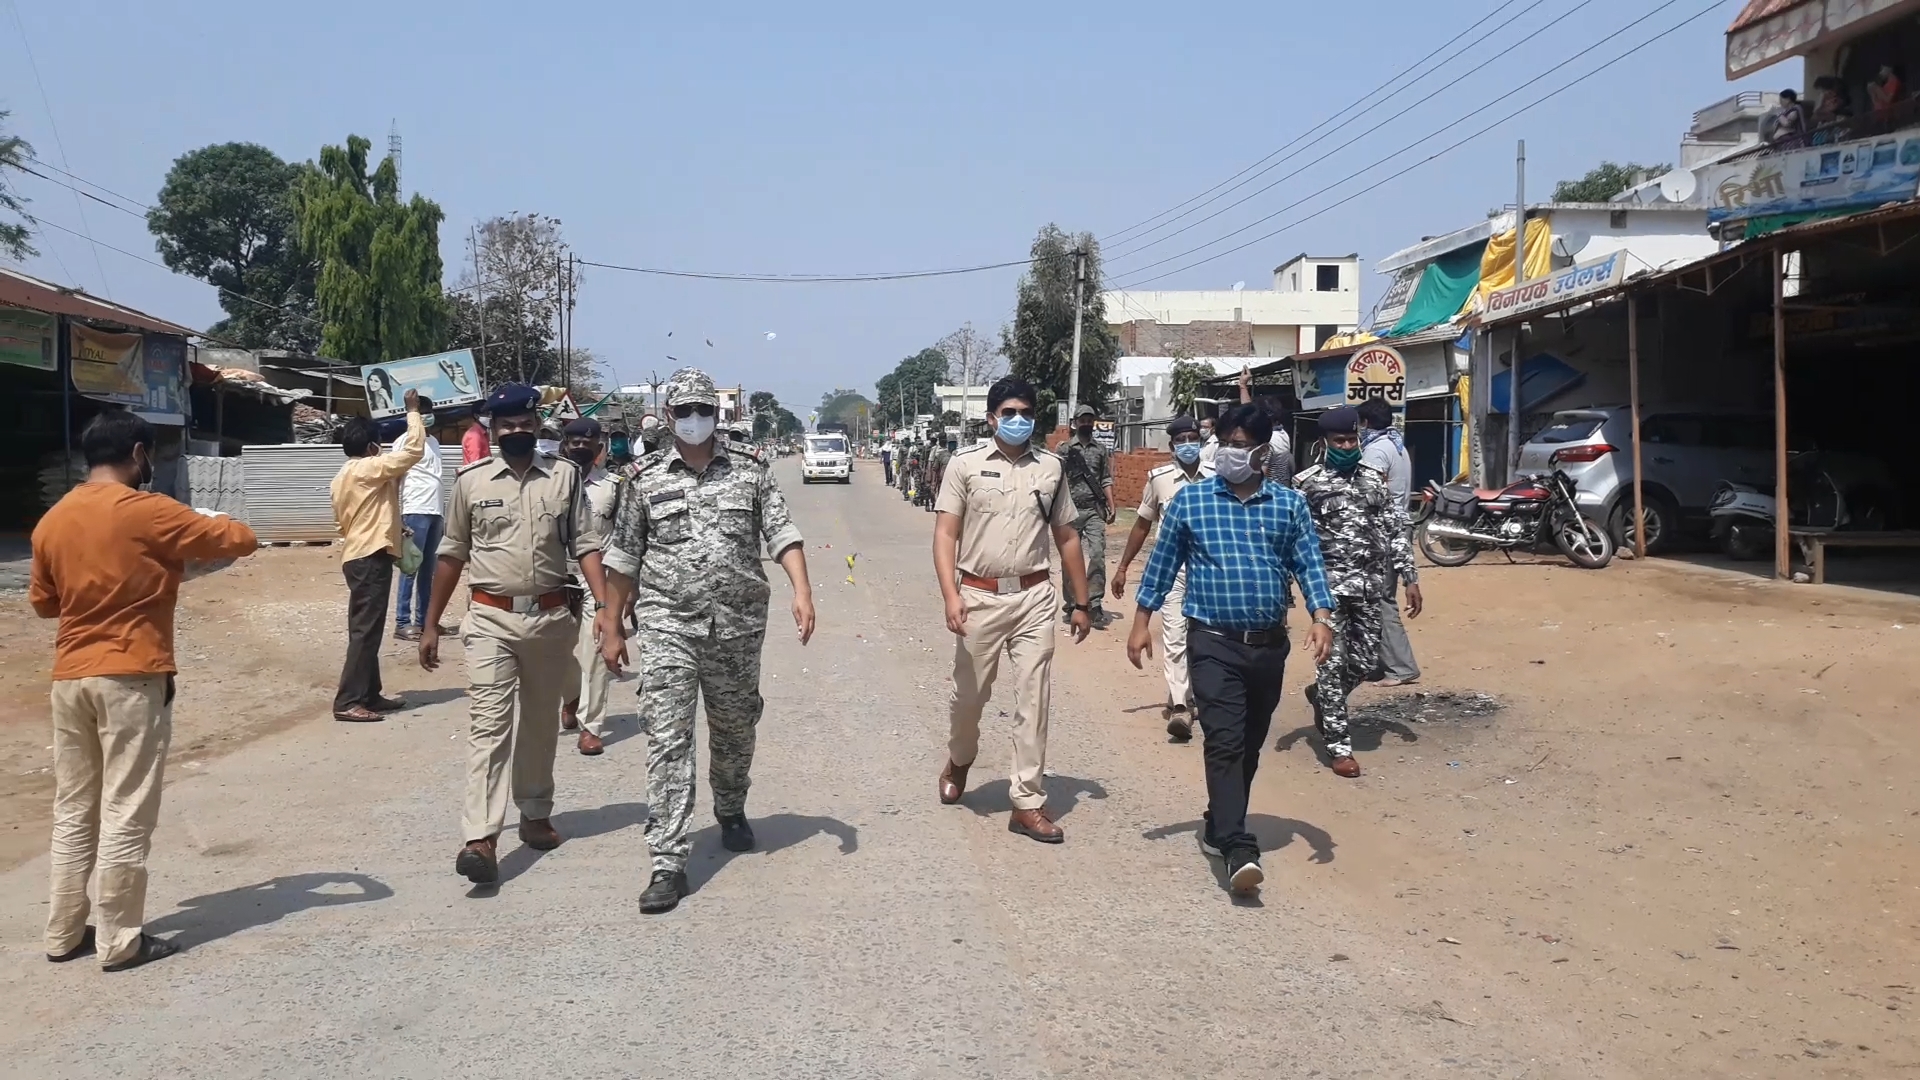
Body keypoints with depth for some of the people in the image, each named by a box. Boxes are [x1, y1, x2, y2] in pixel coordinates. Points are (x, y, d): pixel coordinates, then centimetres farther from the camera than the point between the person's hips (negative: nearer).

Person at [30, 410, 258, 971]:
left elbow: (42, 601, 19)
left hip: (69, 678, 7)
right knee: (125, 814, -1)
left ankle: (64, 933, 21)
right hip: (131, 678, -7)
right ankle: (120, 940, 5)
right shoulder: (147, 512, -11)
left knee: (73, 811, 14)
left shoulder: (52, 521, 8)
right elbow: (241, 540, -6)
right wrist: (211, 524, 14)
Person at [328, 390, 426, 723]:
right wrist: (413, 411, -6)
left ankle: (369, 695, 19)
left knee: (365, 629, 13)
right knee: (366, 630, -10)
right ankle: (347, 702, -12)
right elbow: (414, 450, -16)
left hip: (356, 555, 10)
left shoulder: (342, 476, 15)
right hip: (371, 557, -10)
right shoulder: (370, 468, -12)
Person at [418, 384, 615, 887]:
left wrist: (603, 606, -13)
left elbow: (585, 544, 0)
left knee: (541, 723, 15)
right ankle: (481, 839, -16)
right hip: (491, 619, -1)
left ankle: (535, 814, 31)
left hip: (550, 617, 2)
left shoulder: (566, 475, 2)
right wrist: (431, 624, 8)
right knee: (489, 724, -10)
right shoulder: (471, 480, 1)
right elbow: (452, 554, 7)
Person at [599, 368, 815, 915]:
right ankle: (669, 862, -6)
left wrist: (802, 591, -18)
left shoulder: (750, 470, 4)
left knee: (735, 730, 17)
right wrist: (612, 628, 8)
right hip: (667, 627, -1)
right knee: (667, 740, -8)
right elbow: (623, 560, 8)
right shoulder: (646, 476, 4)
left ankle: (731, 811, 45)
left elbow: (783, 534, -2)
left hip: (738, 625, 1)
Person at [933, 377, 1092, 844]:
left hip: (1034, 598, 1)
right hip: (980, 595, -1)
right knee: (969, 693, 13)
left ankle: (1027, 803, 7)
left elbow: (1066, 537, 12)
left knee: (1032, 699, 0)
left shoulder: (1051, 467, 5)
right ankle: (959, 759, 43)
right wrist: (950, 595, -17)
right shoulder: (966, 464, -3)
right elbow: (945, 534, -5)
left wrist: (1081, 602, 11)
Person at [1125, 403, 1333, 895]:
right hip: (1213, 643, -3)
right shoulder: (1189, 499, 1)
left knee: (1249, 745, 13)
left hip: (1269, 645, 3)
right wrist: (1141, 622, 3)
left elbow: (1308, 564, 3)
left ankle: (1219, 828, 31)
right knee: (1225, 741, -14)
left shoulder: (1289, 504, 5)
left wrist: (1321, 617, -11)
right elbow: (1162, 563, 6)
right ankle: (1239, 850, -19)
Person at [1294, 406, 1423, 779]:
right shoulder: (1307, 483, -4)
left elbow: (1396, 530, 10)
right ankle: (1339, 746, 5)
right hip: (1329, 584, -4)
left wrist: (1410, 579, 5)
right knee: (1334, 664, -3)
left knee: (1366, 664, 8)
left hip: (1369, 585, 4)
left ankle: (1320, 695, 37)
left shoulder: (1374, 479, 9)